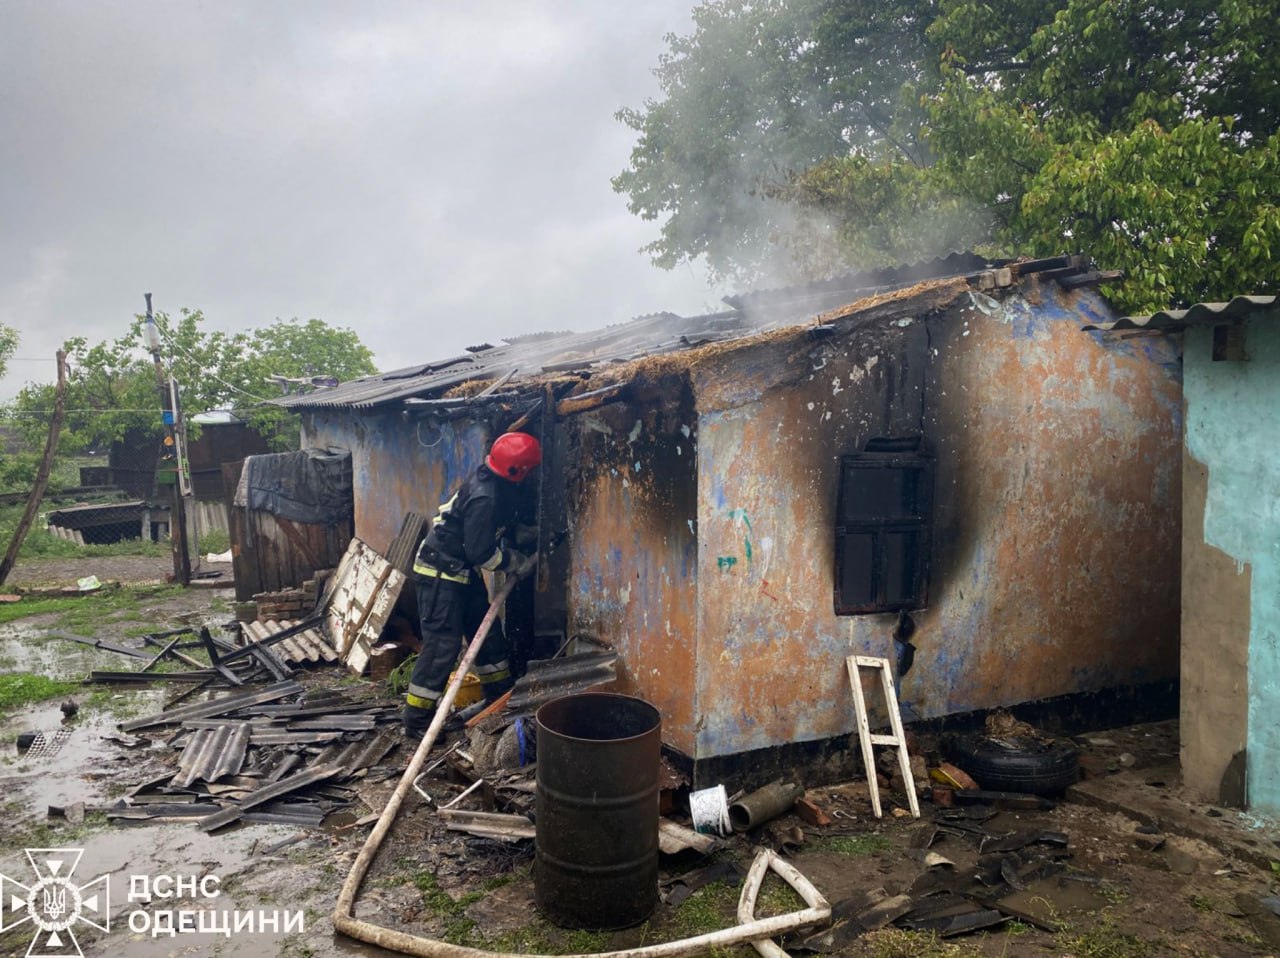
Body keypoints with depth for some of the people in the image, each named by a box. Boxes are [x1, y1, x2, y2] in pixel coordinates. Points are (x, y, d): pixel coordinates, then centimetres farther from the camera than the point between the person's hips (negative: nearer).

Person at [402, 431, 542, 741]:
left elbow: (502, 526, 20)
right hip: (441, 573, -10)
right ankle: (416, 721, 0)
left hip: (462, 570, 10)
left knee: (488, 632, 16)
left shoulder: (492, 480, 0)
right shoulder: (484, 498, -29)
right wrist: (513, 560, -8)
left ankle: (501, 697, 30)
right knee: (442, 644, -9)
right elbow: (482, 553, -24)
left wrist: (532, 535, 12)